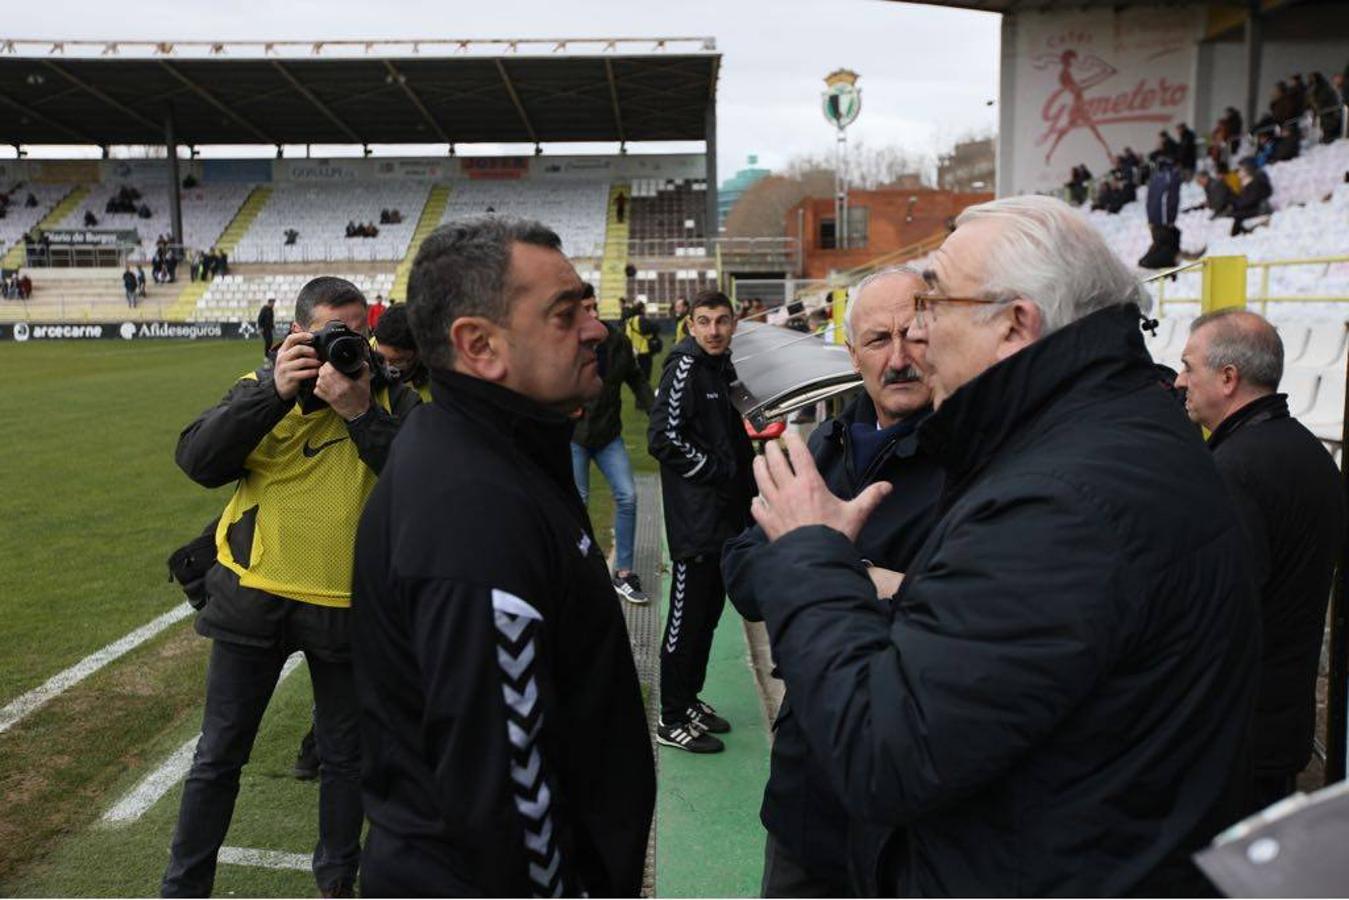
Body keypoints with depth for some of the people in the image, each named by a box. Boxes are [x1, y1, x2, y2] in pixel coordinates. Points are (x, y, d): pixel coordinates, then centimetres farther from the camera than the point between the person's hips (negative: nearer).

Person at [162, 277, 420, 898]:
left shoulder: (388, 398, -2)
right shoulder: (260, 388, 0)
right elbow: (198, 462, -15)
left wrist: (360, 412, -26)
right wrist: (275, 394, -23)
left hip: (346, 603, 0)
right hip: (253, 596, 0)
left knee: (346, 754, 15)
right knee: (219, 755, 13)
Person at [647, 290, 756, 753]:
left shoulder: (724, 368, 15)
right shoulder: (685, 367, -13)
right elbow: (663, 438, -21)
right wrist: (718, 470, -15)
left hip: (726, 517, 9)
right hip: (695, 520, -9)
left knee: (709, 613, 16)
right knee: (687, 619, -1)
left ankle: (690, 700, 30)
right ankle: (672, 720, 10)